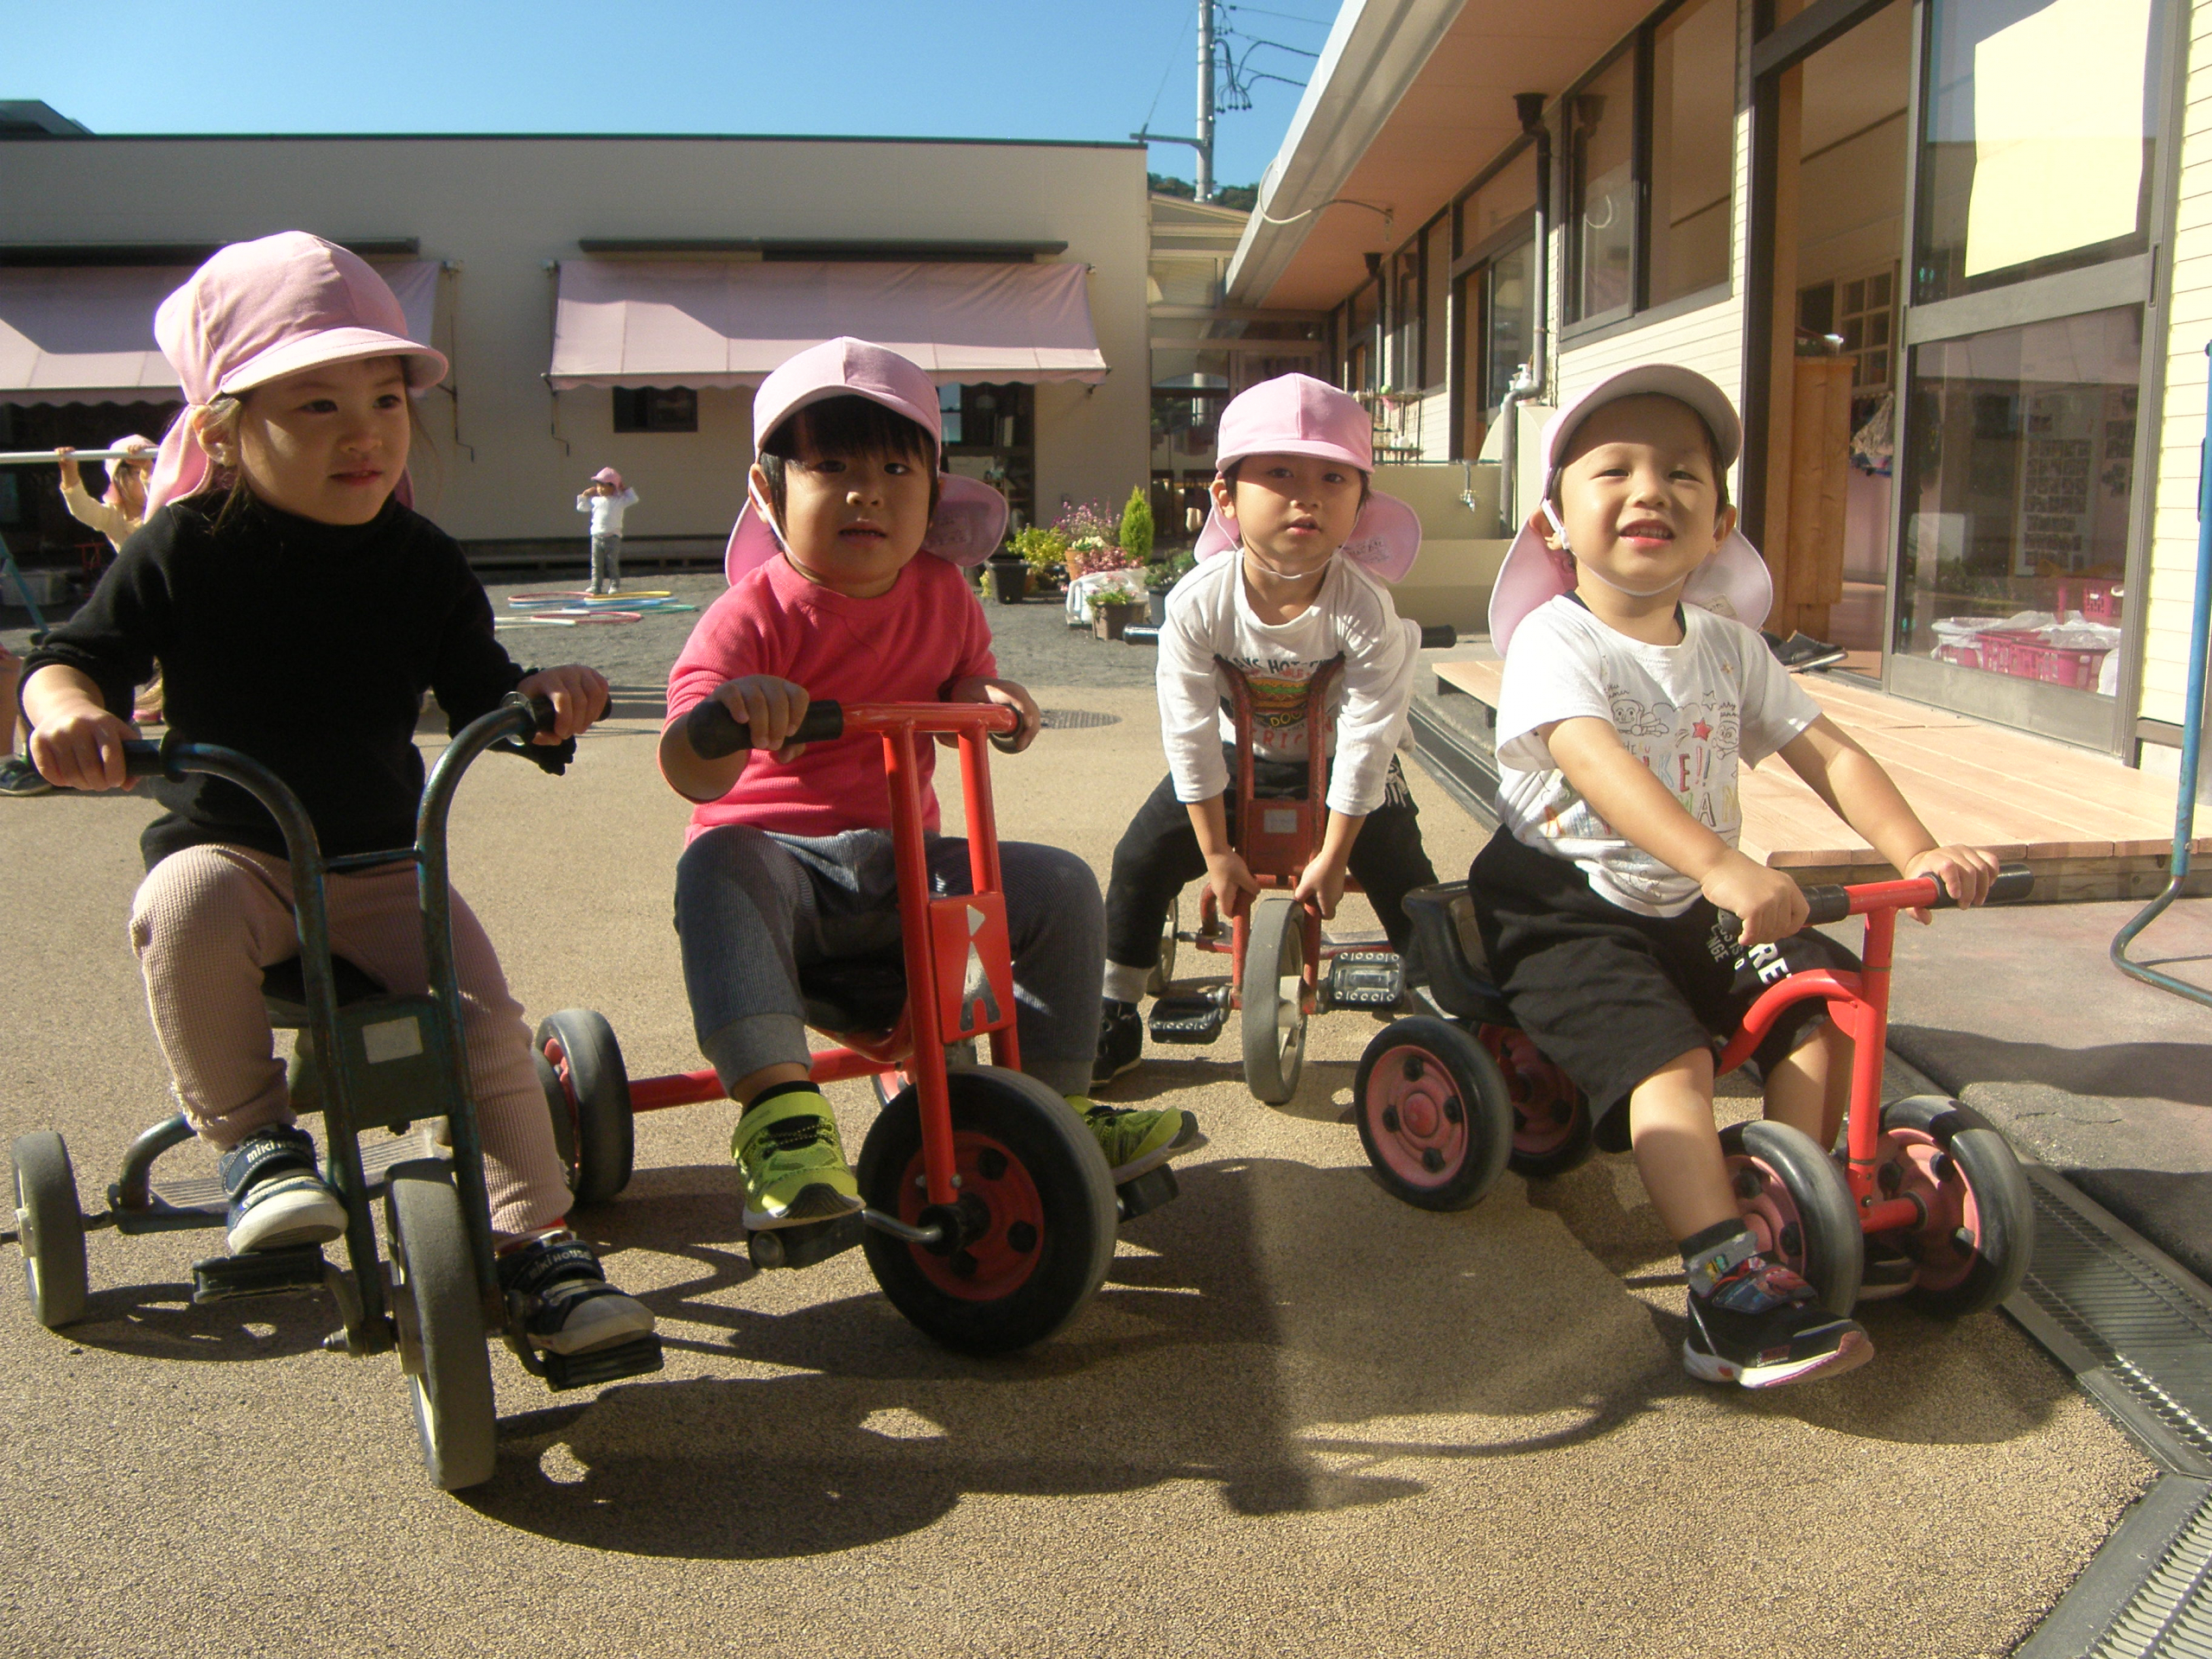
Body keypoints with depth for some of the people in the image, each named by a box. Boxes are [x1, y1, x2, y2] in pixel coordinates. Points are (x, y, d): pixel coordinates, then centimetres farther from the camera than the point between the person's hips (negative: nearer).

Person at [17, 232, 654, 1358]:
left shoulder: (422, 562, 2)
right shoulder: (187, 549, -4)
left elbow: (480, 696, 6)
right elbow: (71, 657, -2)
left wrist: (547, 698, -17)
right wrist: (65, 709, -27)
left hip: (384, 857, 1)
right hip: (227, 844, -1)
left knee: (487, 1018, -18)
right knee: (183, 913, -36)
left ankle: (536, 1243, -4)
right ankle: (253, 1140, -15)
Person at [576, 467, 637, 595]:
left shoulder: (619, 501, -1)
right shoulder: (595, 500, 9)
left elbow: (634, 499, -4)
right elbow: (581, 507, 20)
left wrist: (625, 489, 1)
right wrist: (585, 495, 13)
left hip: (613, 537, -4)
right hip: (597, 537, 4)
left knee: (613, 564, 0)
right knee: (596, 564, 4)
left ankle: (615, 586, 5)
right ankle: (596, 586, 8)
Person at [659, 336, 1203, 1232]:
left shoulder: (942, 594, 5)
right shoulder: (757, 612, -13)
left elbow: (960, 684, 20)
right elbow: (691, 775, -23)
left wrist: (987, 695, -6)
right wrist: (730, 710, -47)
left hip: (899, 863, 5)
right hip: (775, 853, -4)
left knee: (1061, 883, -10)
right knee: (717, 867, -37)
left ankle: (1058, 1105, 4)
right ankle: (781, 1111, -46)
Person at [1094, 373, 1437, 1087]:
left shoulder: (1364, 611, -29)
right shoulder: (1197, 604, -27)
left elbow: (1367, 740, -23)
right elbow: (1191, 733, -20)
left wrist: (1331, 859, -19)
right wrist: (1217, 853, -15)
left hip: (1337, 758, -1)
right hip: (1236, 756, 1)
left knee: (1401, 871, -12)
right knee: (1143, 857, -9)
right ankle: (1115, 1013, 8)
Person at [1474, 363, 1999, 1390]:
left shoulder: (1729, 646, 7)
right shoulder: (1555, 640, -15)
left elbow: (1825, 752, 5)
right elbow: (1597, 765, -33)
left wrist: (1917, 852, -12)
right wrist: (1721, 867, -47)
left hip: (1692, 909, 7)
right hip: (1566, 907, -7)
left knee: (1826, 991, -6)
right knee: (1666, 1055, -25)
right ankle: (1729, 1290, -26)